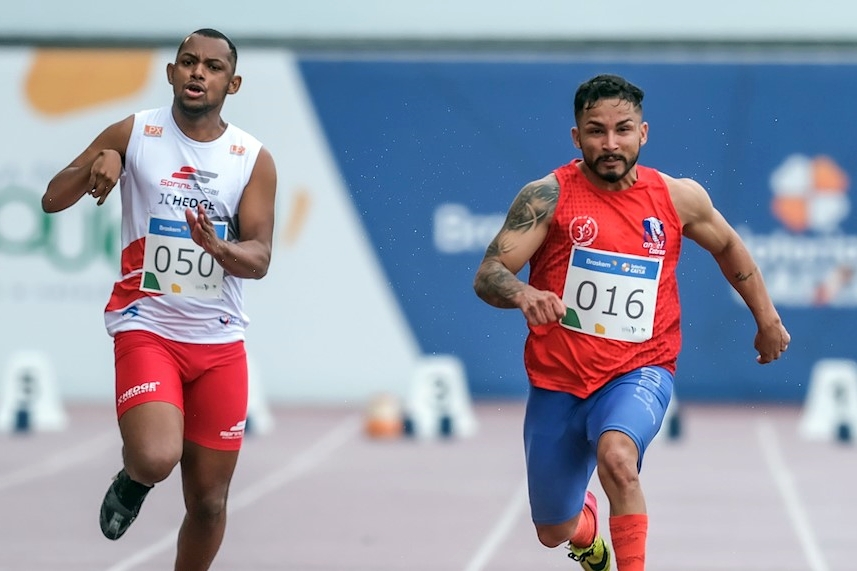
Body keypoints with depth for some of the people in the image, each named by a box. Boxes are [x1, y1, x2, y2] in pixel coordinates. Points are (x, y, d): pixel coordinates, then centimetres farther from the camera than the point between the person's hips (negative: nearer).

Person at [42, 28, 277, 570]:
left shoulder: (255, 159, 2)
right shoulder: (134, 134, 0)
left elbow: (259, 258, -3)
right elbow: (53, 201, 1)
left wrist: (217, 246, -25)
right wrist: (97, 163, -18)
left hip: (220, 341, 2)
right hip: (146, 326, -2)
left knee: (209, 500, 5)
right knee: (157, 459, -27)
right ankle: (133, 479, 9)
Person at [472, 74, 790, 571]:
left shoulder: (679, 197, -2)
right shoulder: (550, 196, -11)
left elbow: (727, 246, 18)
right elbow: (488, 275, -19)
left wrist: (768, 320, 23)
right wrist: (522, 294, -41)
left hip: (639, 371, -1)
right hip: (558, 379, 1)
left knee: (617, 456, -36)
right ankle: (586, 526, 53)